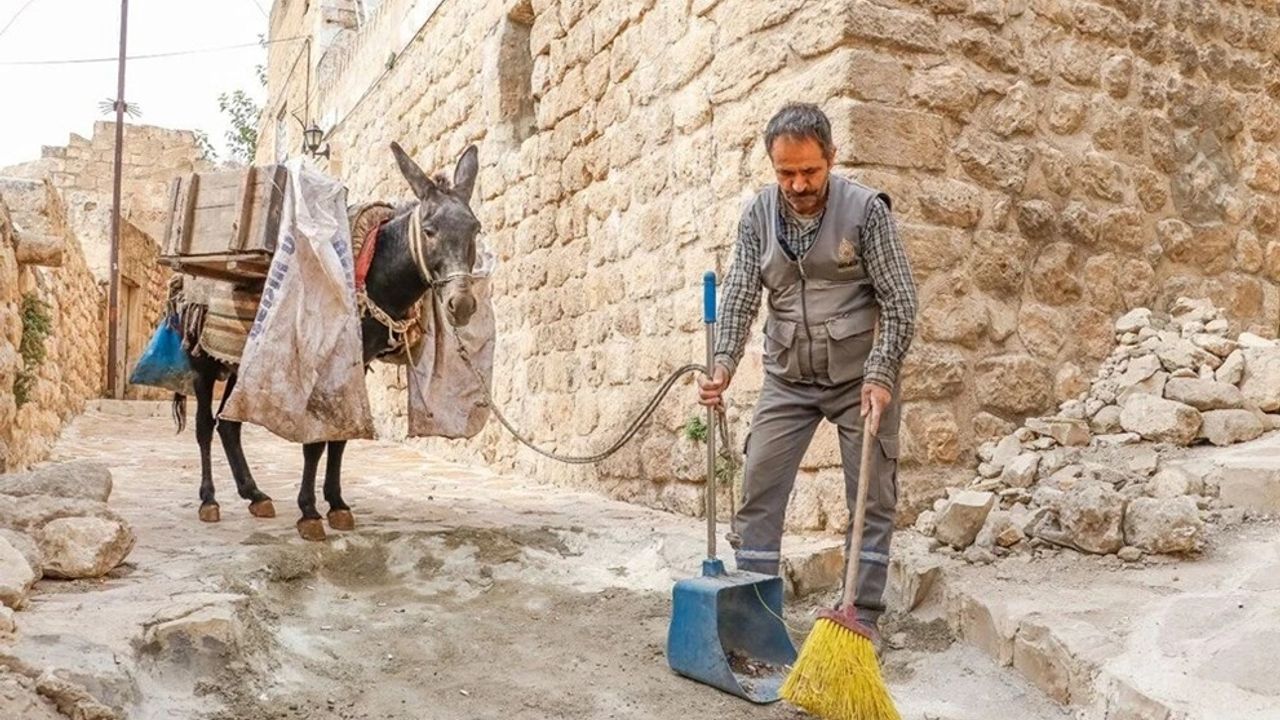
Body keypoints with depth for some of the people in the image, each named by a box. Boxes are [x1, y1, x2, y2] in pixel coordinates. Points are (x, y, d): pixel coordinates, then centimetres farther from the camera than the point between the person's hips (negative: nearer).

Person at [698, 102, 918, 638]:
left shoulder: (865, 208, -11)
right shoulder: (759, 213, -2)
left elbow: (900, 301, -10)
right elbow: (740, 295, -5)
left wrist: (880, 375, -19)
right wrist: (724, 364, -19)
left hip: (860, 376, -2)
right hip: (787, 378, 3)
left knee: (873, 499, 1)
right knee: (759, 491, 0)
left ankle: (862, 620, 13)